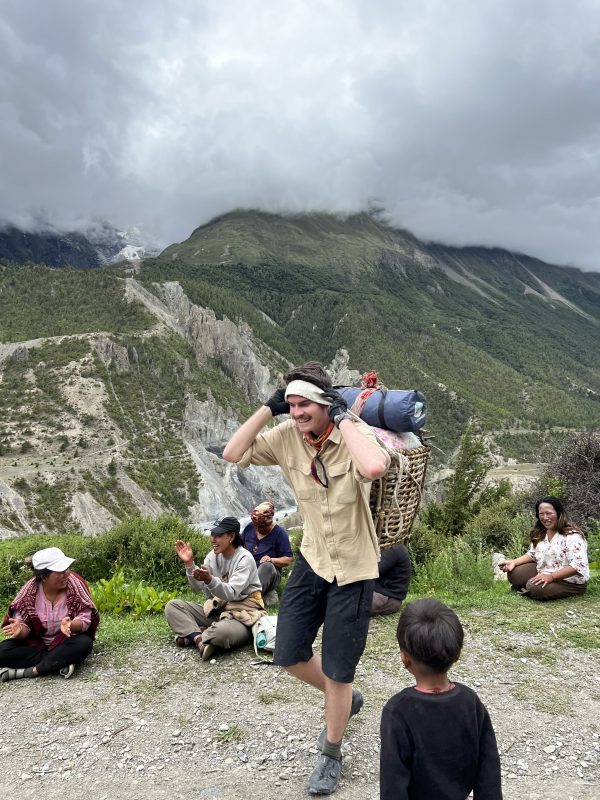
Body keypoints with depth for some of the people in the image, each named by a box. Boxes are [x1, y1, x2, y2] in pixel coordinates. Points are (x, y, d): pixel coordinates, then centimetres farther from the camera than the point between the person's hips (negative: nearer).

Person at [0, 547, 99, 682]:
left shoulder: (75, 583, -18)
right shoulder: (30, 590, -14)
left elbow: (85, 619, -18)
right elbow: (24, 625, -11)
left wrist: (70, 625, -40)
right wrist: (19, 630, -35)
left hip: (67, 642, -2)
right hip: (36, 644, 2)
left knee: (84, 644, -34)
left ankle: (30, 671, -24)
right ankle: (60, 664, -25)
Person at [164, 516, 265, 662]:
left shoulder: (245, 558, -15)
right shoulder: (213, 555, 4)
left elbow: (231, 594, -24)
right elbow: (198, 587, -1)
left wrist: (209, 580, -40)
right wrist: (189, 564, -15)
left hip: (242, 613, -7)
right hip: (217, 609, 7)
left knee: (222, 632, -41)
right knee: (172, 606, -3)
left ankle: (190, 634, -13)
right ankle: (199, 638, -21)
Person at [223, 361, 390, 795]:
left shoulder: (354, 434, -24)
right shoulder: (286, 436, -9)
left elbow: (375, 467, -47)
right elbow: (232, 454, -9)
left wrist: (343, 418, -35)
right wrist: (267, 409, -16)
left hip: (352, 569, -5)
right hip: (311, 560, 6)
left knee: (337, 672, 8)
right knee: (289, 656, 16)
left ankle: (331, 754, 37)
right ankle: (345, 700, 46)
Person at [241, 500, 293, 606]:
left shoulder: (280, 533, -6)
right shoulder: (249, 527, 4)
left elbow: (289, 559, -6)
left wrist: (272, 560, -23)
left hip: (268, 574, -3)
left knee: (266, 566, -38)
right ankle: (266, 594, -23)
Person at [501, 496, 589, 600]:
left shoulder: (572, 536, -21)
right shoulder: (540, 534, 5)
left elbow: (578, 566, -29)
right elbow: (532, 554, 16)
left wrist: (551, 576, -34)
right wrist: (514, 562, 0)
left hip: (569, 581, -8)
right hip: (543, 572, 8)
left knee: (535, 588, -29)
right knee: (514, 574, -2)